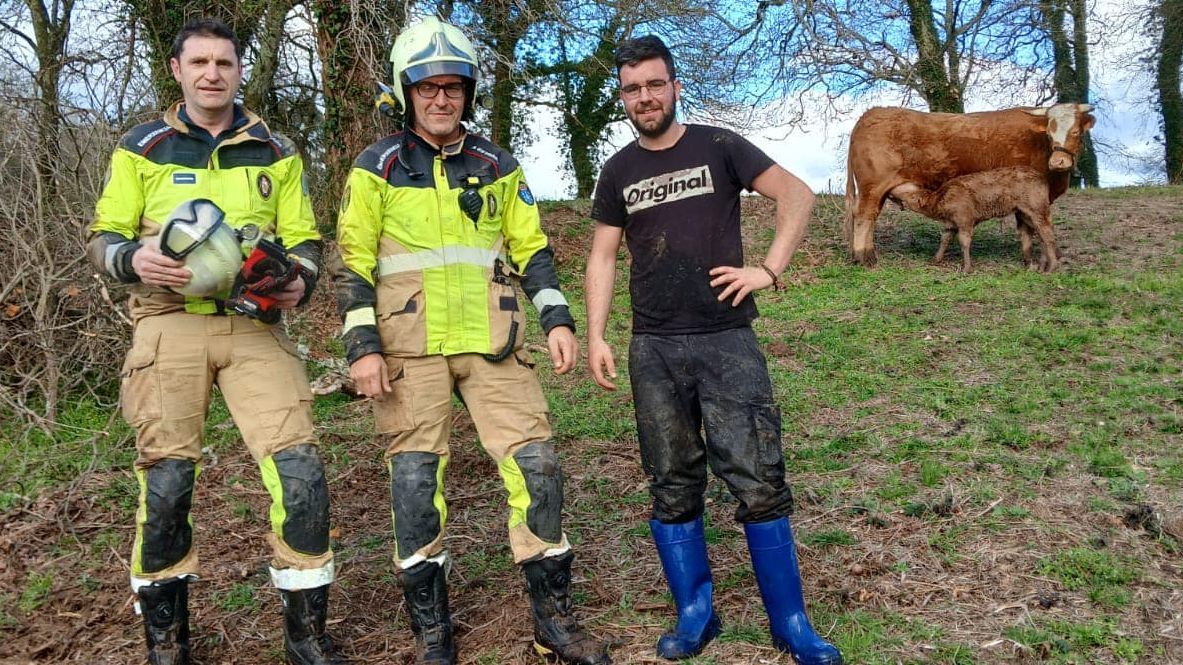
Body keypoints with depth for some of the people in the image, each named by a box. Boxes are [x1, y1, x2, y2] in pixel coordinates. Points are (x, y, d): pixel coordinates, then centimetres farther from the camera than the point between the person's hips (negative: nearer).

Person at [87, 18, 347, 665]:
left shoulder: (275, 152, 14)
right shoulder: (141, 148, 11)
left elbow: (303, 238, 14)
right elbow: (103, 236, 10)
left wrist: (298, 281, -8)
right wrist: (135, 258, -13)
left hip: (253, 325, 1)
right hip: (170, 324, 0)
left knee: (299, 469, -12)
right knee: (165, 482, -1)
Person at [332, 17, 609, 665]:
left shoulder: (498, 167, 12)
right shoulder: (376, 167, 4)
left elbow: (532, 249, 14)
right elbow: (353, 263, 1)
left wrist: (557, 318, 2)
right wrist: (363, 345, -8)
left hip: (492, 343, 2)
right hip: (410, 348, -2)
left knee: (537, 466, -3)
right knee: (414, 483, 0)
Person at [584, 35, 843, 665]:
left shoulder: (718, 147, 2)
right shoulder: (617, 172, 11)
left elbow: (797, 194, -1)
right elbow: (602, 258, 12)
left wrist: (768, 269, -11)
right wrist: (595, 337, 3)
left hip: (727, 341, -3)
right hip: (653, 350, 3)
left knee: (759, 483, -3)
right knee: (673, 487, 8)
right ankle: (694, 614, 22)